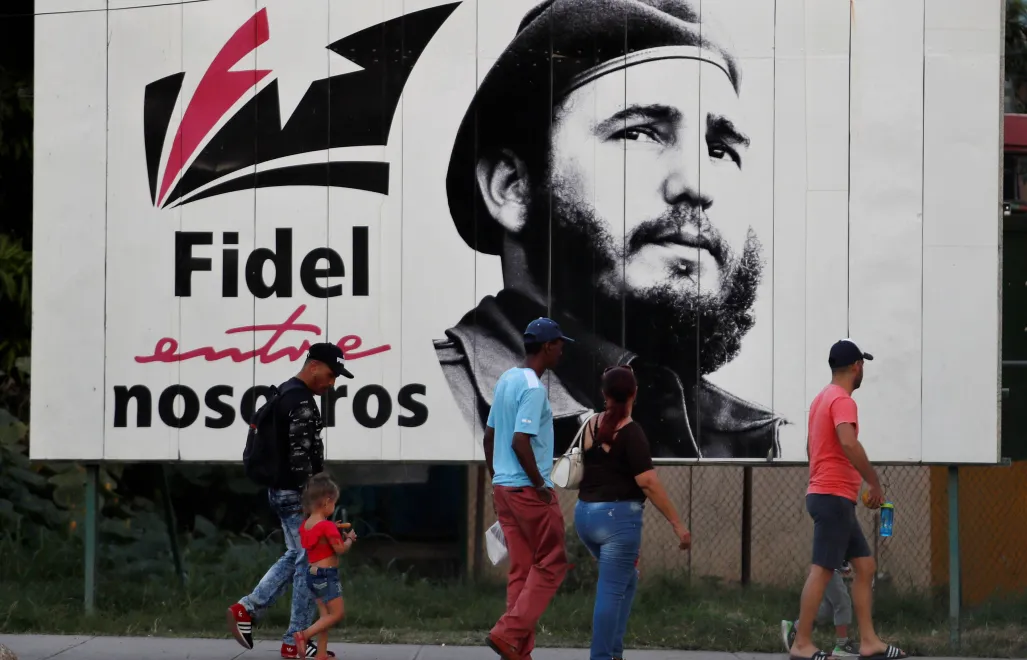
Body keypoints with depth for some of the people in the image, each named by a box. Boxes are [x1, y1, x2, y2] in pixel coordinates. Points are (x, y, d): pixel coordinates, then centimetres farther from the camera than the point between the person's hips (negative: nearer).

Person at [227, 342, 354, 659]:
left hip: (280, 490, 10)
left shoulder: (286, 393, 14)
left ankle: (247, 609, 15)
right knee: (310, 563, -2)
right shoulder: (300, 402, -19)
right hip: (295, 493, -10)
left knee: (295, 556, 21)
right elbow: (300, 455, -24)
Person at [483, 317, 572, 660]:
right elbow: (520, 441, -23)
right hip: (529, 490, -9)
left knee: (521, 569, 10)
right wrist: (540, 484, -15)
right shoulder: (533, 388, -16)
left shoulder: (506, 380, 12)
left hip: (504, 488, 9)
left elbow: (489, 436, 17)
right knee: (551, 564, -1)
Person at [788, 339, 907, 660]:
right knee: (822, 570, -9)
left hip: (830, 496, 10)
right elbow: (848, 442, -29)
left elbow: (812, 445, 28)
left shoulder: (823, 398, 17)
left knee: (865, 566, 9)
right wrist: (875, 483, -23)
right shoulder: (842, 400, -13)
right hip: (834, 497, -10)